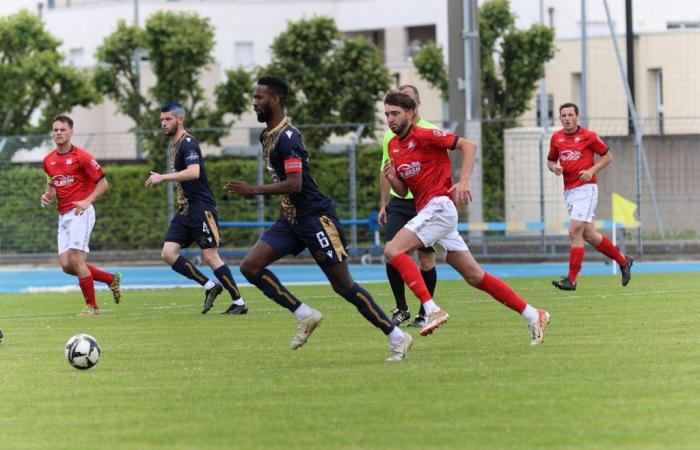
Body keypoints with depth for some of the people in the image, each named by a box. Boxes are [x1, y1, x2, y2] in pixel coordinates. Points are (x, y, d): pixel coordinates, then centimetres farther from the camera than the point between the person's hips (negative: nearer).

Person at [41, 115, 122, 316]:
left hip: (80, 213, -7)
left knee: (75, 259, -16)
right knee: (66, 265, -1)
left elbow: (103, 183, -6)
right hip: (63, 216, 7)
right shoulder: (48, 161, 12)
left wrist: (87, 201, -20)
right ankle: (111, 279, 18)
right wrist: (47, 195, 3)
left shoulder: (81, 157, -8)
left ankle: (92, 306, -3)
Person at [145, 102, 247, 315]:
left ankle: (239, 302, 1)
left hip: (201, 208, -9)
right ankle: (210, 287, 5)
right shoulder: (173, 145, 16)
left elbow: (194, 172, -30)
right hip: (185, 210, 9)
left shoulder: (187, 143, -13)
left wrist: (163, 177, -28)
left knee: (210, 257, -9)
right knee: (168, 253, -3)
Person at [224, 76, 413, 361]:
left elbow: (295, 184, -27)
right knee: (250, 266, -4)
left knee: (343, 285, -6)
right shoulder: (267, 136, 12)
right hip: (290, 219, 9)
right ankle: (304, 315, 1)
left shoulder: (287, 137, -18)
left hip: (315, 217, -9)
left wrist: (254, 191, -26)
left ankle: (397, 337, 3)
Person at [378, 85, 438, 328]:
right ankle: (401, 309, 4)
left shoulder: (431, 132, -2)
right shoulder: (390, 136, 11)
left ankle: (425, 313, 11)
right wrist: (384, 205, 15)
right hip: (398, 202, 3)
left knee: (426, 259, 0)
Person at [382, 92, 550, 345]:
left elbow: (468, 146, -12)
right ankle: (533, 316, 11)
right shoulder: (394, 146, 16)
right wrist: (392, 179, -1)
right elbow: (403, 191, 21)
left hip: (439, 206, -9)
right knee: (475, 277, 7)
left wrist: (463, 181, -22)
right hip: (426, 210, 9)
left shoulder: (423, 136, -8)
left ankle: (431, 309, -28)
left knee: (393, 250, -21)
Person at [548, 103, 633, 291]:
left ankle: (571, 279, -12)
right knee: (589, 235, 10)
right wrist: (554, 167, -3)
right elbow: (550, 161, 20)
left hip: (586, 188, -6)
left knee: (575, 231, -15)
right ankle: (623, 261, 29)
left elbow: (607, 156, 3)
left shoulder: (588, 136, -5)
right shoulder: (556, 138, 8)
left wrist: (592, 170, -11)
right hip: (569, 191, 6)